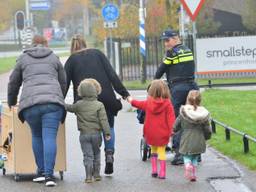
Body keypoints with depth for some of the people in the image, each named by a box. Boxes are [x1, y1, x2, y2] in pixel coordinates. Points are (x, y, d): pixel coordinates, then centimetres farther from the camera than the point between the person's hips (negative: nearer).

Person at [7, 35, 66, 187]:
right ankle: (49, 174, -15)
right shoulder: (54, 58, 21)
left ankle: (41, 171, 13)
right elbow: (63, 82, 25)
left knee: (37, 136, 18)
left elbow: (13, 83, 26)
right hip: (53, 101, -1)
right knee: (50, 137, -5)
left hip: (30, 103, 1)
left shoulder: (23, 59, 20)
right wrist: (59, 100, 42)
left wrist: (12, 103, 42)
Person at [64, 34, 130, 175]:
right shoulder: (97, 53, 12)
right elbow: (112, 75, 4)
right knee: (108, 127, 18)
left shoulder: (71, 60, 9)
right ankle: (109, 154, -1)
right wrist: (123, 92, 3)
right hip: (106, 97, 1)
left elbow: (65, 84, 4)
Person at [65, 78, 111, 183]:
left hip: (84, 134, 0)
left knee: (88, 155, 0)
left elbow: (70, 108, 17)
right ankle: (96, 174, 19)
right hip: (96, 133, 0)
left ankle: (89, 176, -7)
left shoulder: (79, 105, -1)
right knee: (96, 154, 16)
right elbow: (103, 120, -9)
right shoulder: (99, 105, -5)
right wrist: (107, 132, -8)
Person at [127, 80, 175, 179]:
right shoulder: (167, 103, -9)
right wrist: (172, 129, -18)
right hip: (163, 134, -2)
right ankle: (162, 173, -3)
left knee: (153, 150, 20)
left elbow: (140, 104, 21)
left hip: (151, 133, 2)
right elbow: (171, 116, -16)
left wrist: (131, 101, 40)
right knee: (161, 151, 1)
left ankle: (154, 170, 16)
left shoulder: (148, 102, 1)